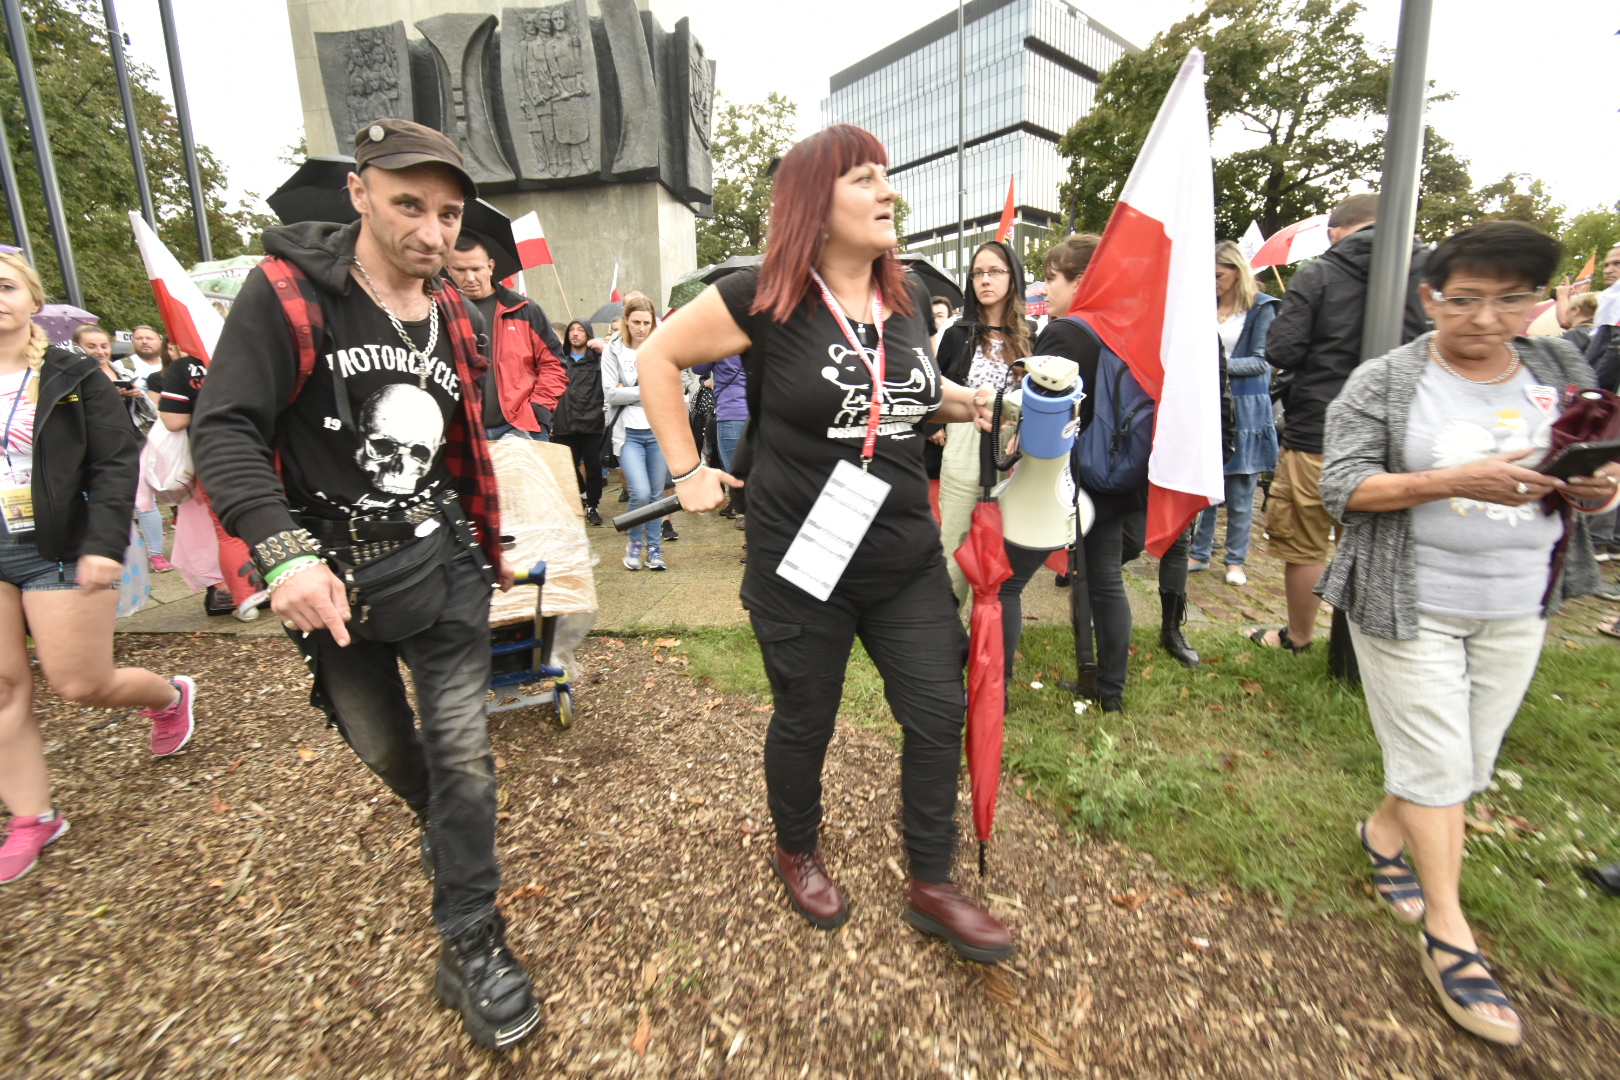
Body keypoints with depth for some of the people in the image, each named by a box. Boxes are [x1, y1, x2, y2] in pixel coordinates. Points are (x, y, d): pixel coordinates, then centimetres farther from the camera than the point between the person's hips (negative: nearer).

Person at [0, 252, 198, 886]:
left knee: (82, 685, -2)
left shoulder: (74, 378, -2)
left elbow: (114, 464, -9)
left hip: (58, 550, -4)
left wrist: (103, 544, -19)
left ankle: (171, 696, 30)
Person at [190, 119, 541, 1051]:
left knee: (462, 751, 0)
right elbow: (226, 430, -15)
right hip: (329, 575, -1)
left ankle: (472, 945, 16)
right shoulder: (289, 293, -9)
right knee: (382, 745, 18)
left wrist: (490, 549, 18)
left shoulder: (451, 313, 5)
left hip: (442, 565, 2)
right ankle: (450, 833, 50)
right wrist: (287, 553, -30)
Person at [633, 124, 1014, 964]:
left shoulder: (910, 302, 6)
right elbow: (658, 359, -2)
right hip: (800, 564, -5)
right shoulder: (764, 298, -11)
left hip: (907, 558, 5)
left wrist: (956, 401, 4)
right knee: (805, 722, 13)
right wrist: (687, 469, -5)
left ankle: (930, 887, 31)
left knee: (938, 713, 7)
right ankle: (797, 853, 45)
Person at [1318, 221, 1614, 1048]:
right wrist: (1453, 481, -27)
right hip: (1409, 606, -5)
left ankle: (1383, 830, 42)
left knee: (1471, 761, 15)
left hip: (1517, 609, 5)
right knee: (1436, 761, 2)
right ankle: (1448, 935, 17)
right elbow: (1341, 487, -14)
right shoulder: (1383, 382, -8)